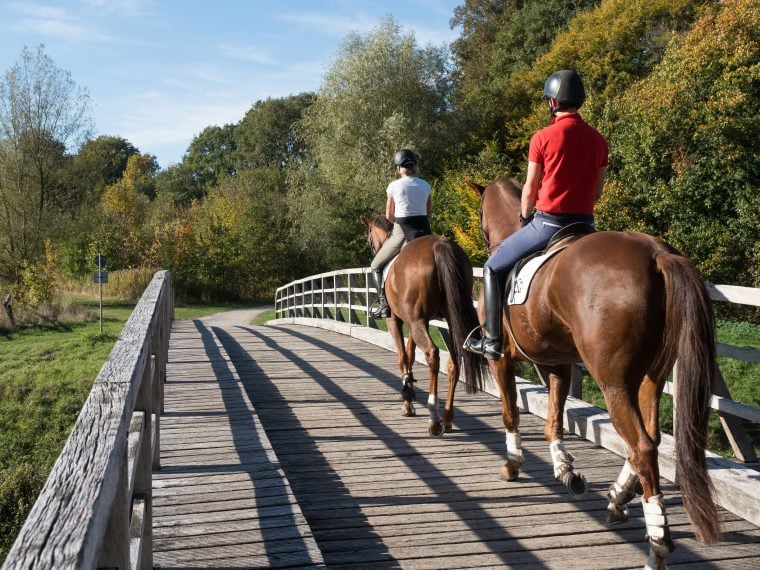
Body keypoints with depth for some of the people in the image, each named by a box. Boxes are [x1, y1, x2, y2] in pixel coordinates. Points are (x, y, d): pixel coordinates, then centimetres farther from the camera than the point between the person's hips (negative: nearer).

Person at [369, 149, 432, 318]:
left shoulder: (394, 186, -4)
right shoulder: (425, 186, 6)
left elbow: (389, 215, 2)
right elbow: (428, 214, 10)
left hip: (402, 232, -3)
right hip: (424, 231, 3)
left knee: (376, 266, 14)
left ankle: (384, 305, 0)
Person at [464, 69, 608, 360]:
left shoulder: (543, 137, -9)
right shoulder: (598, 139, 6)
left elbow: (530, 190, -3)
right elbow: (597, 190, 11)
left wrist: (525, 217, 14)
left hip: (547, 222, -5)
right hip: (585, 223, 5)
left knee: (493, 268, 11)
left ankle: (492, 340, 7)